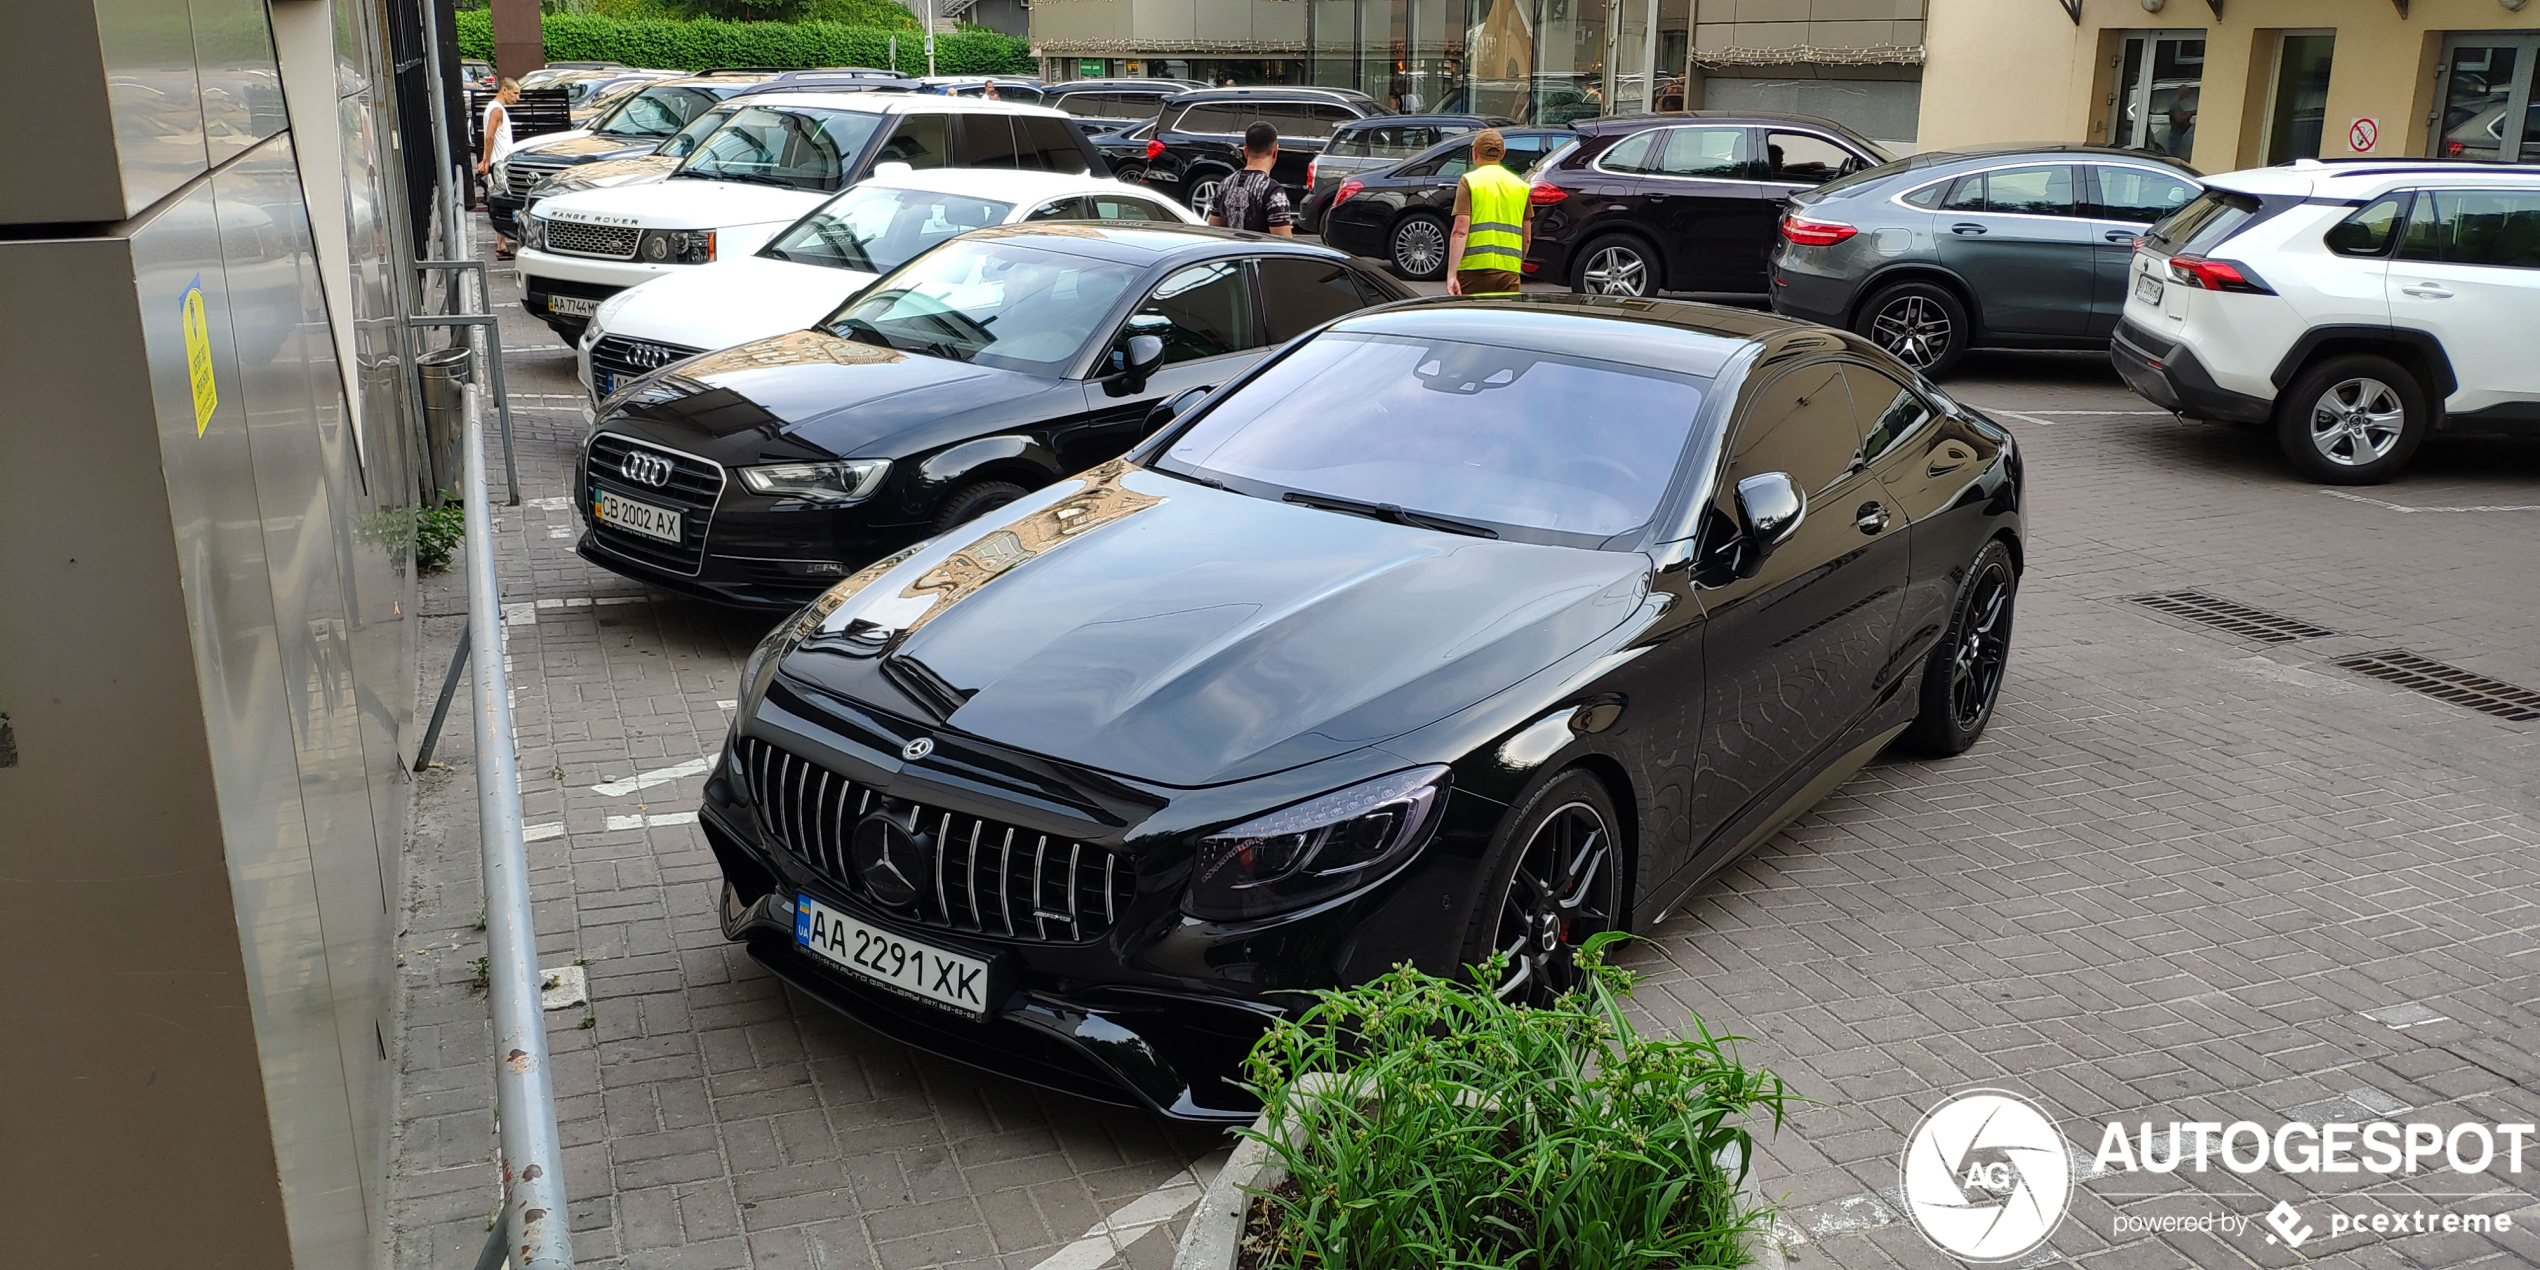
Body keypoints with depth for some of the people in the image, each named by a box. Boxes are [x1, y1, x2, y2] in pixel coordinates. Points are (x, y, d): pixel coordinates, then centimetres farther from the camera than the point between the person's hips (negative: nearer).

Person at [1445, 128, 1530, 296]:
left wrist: (1451, 274, -14)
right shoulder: (1520, 185, 12)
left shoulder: (1469, 182, -2)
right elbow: (1527, 238, 14)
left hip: (1473, 271, -3)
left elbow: (1460, 231, -11)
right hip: (1509, 272, 3)